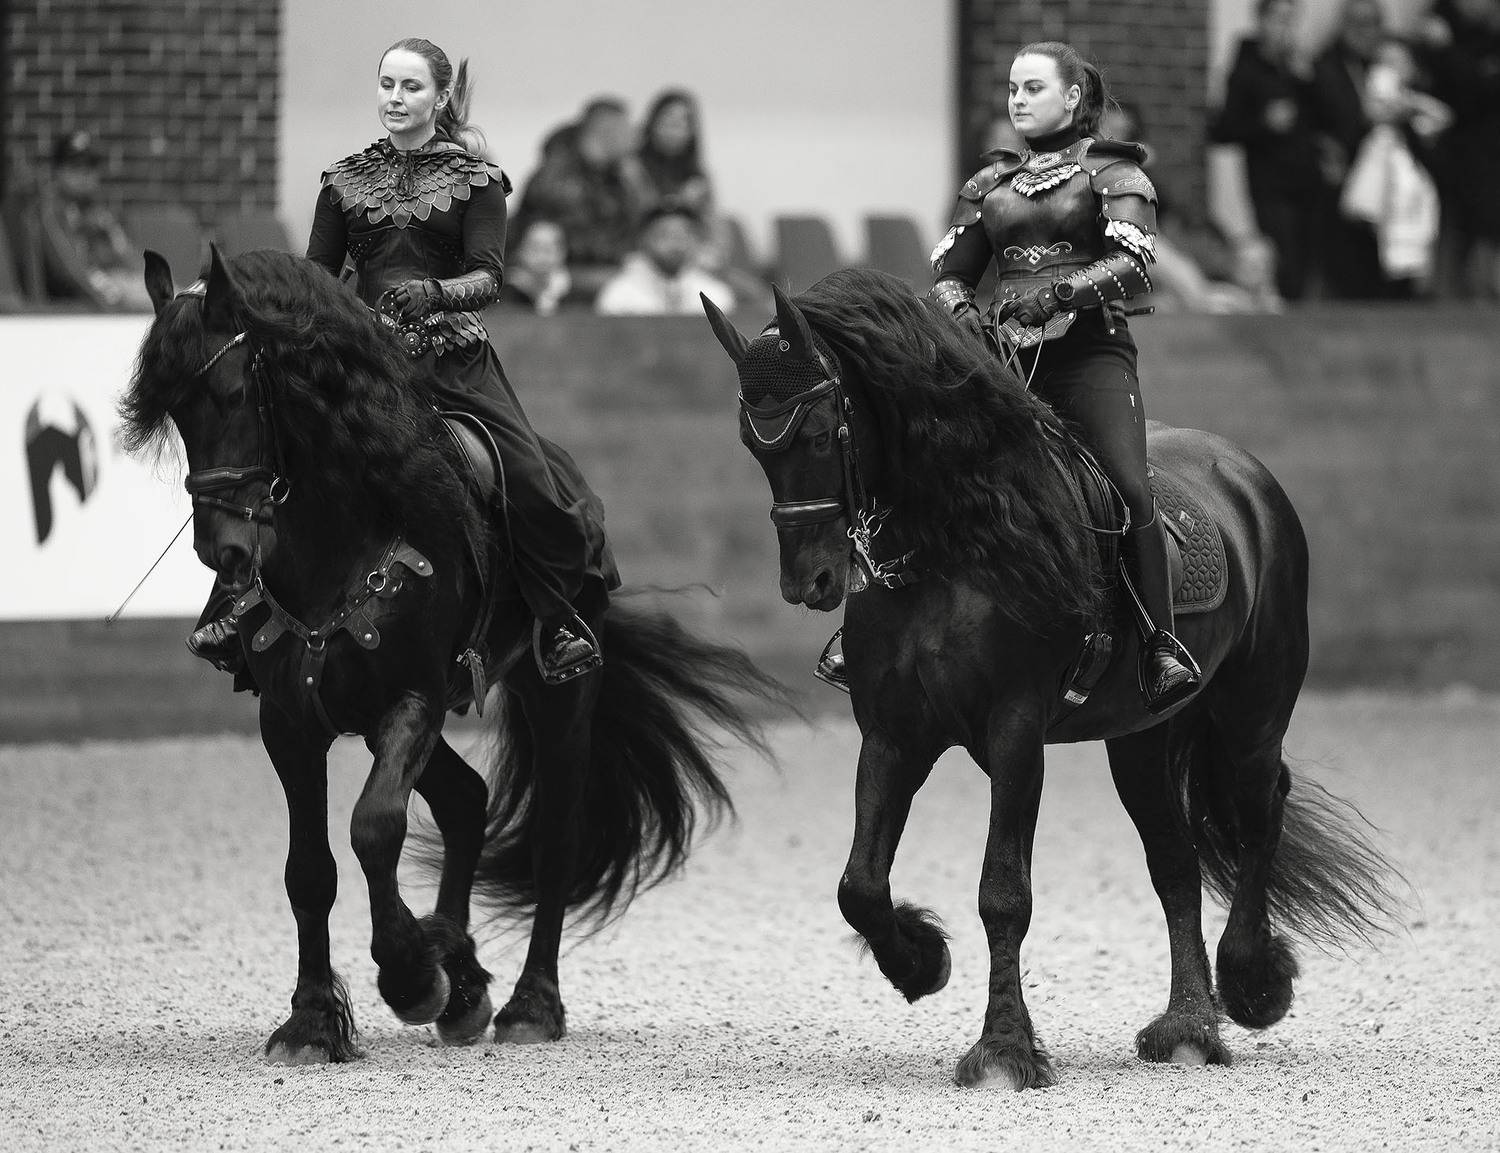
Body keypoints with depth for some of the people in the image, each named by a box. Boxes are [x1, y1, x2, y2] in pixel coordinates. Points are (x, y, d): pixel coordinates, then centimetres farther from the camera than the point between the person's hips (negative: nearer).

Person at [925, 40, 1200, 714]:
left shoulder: (1112, 173, 7)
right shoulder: (989, 184, 21)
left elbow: (1135, 265, -7)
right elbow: (949, 274, 21)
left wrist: (1060, 292, -22)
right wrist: (964, 314, -2)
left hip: (1092, 353, -4)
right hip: (1006, 355, 4)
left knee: (1127, 487, -24)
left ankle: (1162, 648, -22)